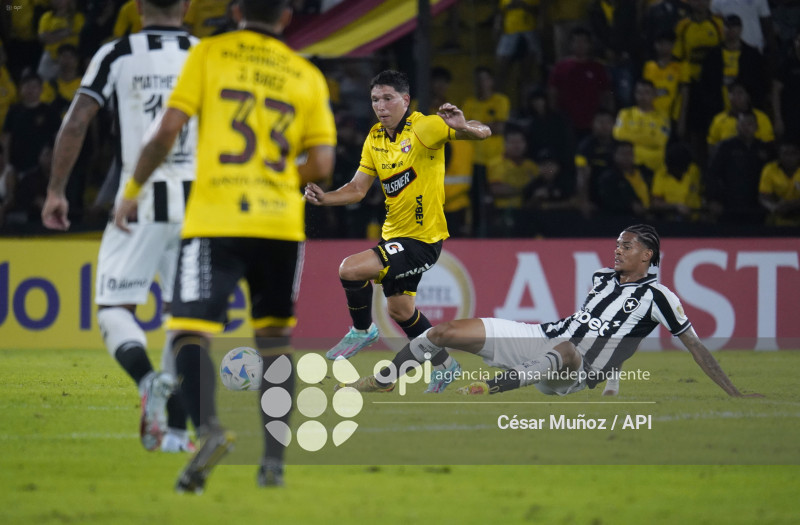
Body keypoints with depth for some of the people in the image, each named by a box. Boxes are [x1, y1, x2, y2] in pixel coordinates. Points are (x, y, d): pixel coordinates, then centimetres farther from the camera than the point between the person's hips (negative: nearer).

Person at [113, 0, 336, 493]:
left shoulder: (209, 54, 3)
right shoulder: (308, 76, 10)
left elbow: (168, 130, -3)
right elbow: (322, 164, 4)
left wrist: (133, 188, 9)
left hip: (214, 220, -3)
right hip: (281, 223, 3)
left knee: (190, 331, -6)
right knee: (274, 337, 16)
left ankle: (208, 427, -32)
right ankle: (274, 458, 11)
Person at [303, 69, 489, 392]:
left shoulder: (425, 127, -16)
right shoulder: (375, 138, 6)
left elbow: (483, 132, -22)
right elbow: (358, 188, 6)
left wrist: (463, 127, -45)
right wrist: (324, 198, -12)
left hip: (422, 239, -9)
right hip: (394, 233, 9)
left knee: (351, 269, -21)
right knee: (399, 309, 19)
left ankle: (362, 330, 5)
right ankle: (444, 365, 36)